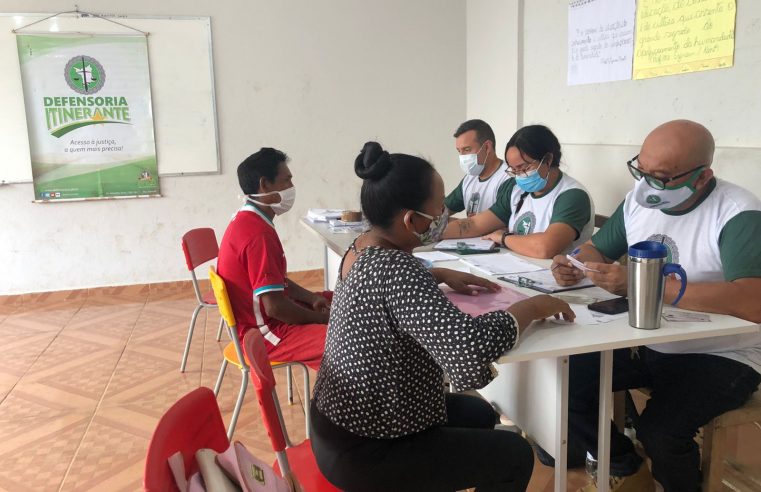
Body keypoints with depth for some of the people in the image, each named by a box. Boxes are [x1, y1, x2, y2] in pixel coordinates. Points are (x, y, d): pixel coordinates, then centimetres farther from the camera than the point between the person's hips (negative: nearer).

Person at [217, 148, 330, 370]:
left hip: (258, 319, 11)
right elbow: (274, 306, -28)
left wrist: (312, 298, 3)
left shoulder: (247, 221, 7)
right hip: (265, 332, -11)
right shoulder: (258, 232, -25)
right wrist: (321, 318, -13)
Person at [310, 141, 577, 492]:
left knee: (479, 414, 25)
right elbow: (471, 347, -39)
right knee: (514, 455, 4)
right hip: (363, 452, -9)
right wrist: (533, 307, -22)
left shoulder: (363, 247, -1)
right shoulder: (393, 269, -31)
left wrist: (443, 275, 10)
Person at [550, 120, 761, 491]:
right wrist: (574, 266, -14)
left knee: (659, 430, -28)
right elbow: (597, 250, 11)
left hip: (719, 357, -6)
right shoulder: (639, 199, -1)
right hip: (645, 344, 6)